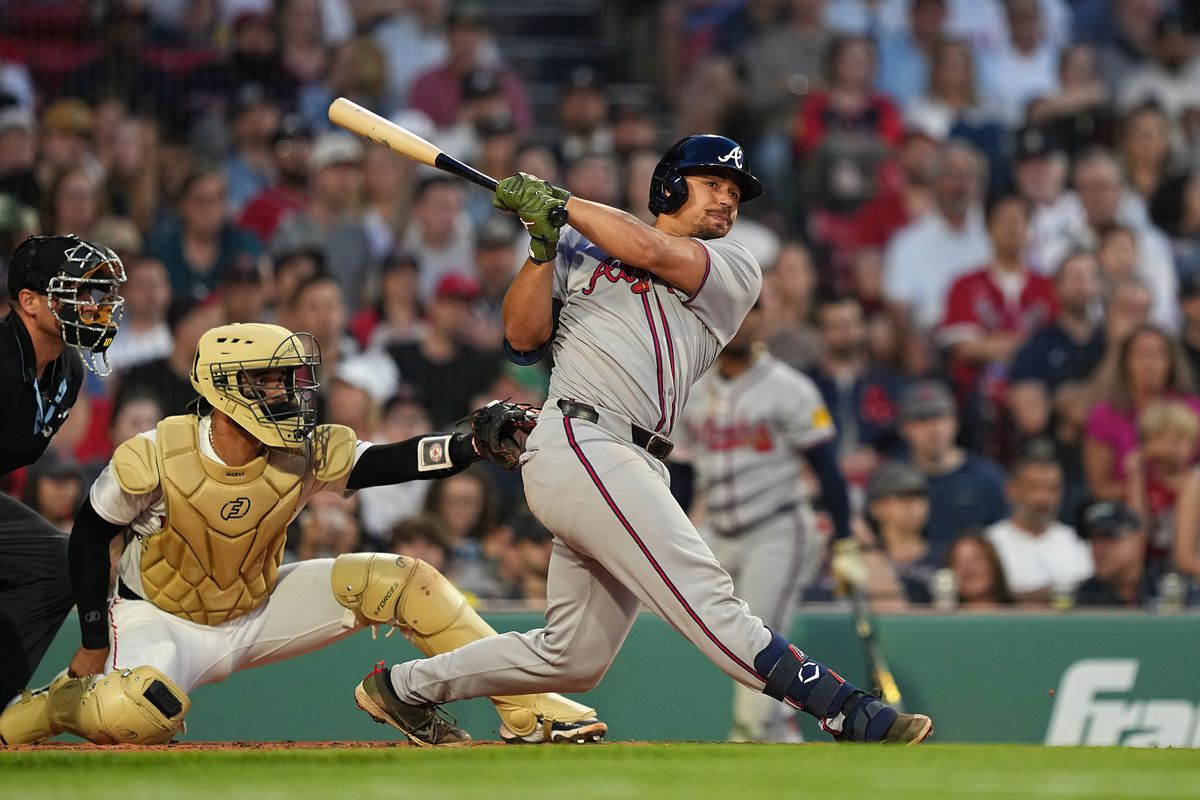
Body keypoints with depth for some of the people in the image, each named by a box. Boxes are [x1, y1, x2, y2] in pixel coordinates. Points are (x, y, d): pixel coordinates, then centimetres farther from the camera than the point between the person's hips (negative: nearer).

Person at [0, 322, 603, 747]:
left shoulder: (304, 454, -15)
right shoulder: (152, 459, -25)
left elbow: (394, 462, -23)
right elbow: (91, 534, -11)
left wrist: (474, 444, -42)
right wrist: (93, 644, -9)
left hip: (259, 610, 5)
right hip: (164, 620, -4)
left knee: (402, 581, -12)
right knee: (132, 715, -39)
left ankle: (526, 710, -9)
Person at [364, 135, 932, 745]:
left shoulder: (734, 271, 17)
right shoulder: (581, 250, 16)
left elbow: (652, 252, -1)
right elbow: (524, 338, 7)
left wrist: (560, 203, 5)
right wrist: (543, 244, -3)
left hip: (636, 467, 6)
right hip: (578, 441, -6)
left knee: (574, 659, 10)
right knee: (705, 596, -20)